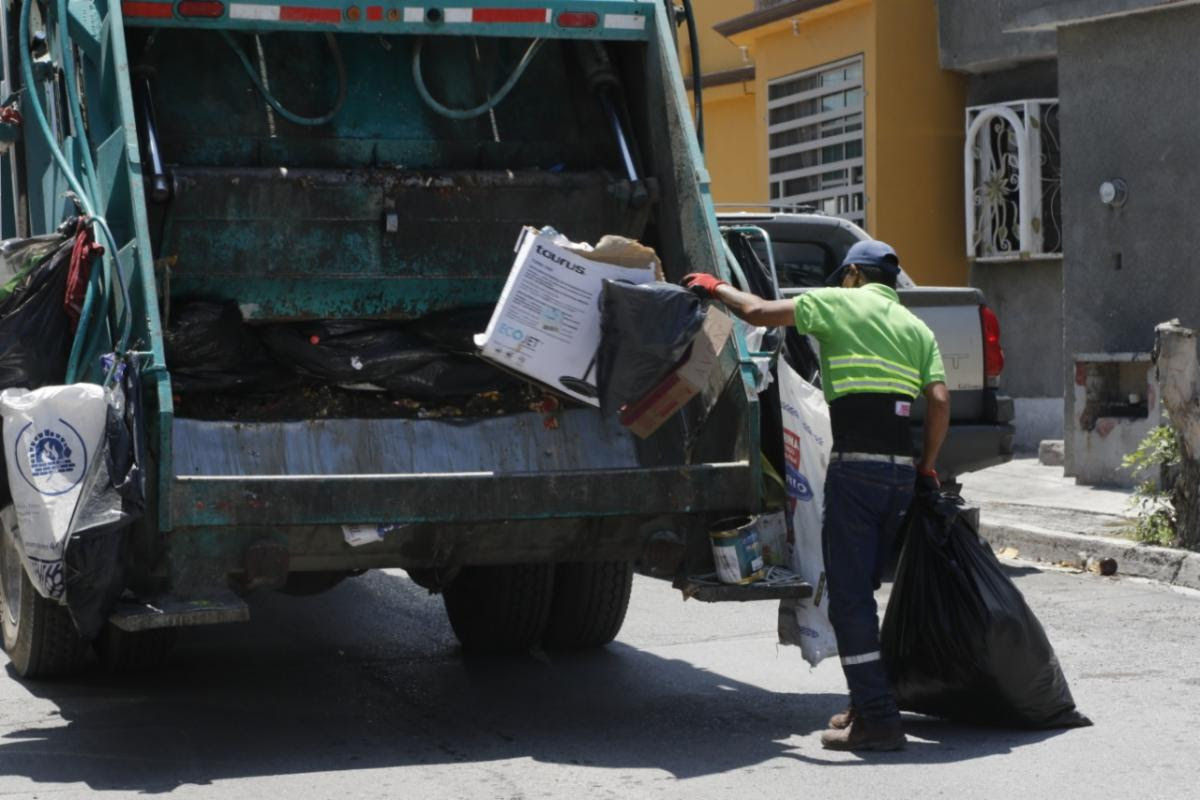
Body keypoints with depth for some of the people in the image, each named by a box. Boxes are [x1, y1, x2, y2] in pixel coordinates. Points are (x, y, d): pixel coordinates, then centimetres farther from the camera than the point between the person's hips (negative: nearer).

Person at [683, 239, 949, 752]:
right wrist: (927, 466, 12)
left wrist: (715, 287, 17)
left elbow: (758, 312, 0)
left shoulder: (839, 303, 3)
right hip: (902, 469, 6)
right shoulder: (916, 328, 17)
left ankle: (877, 720, -9)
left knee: (850, 594, -4)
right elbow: (939, 401, 6)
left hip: (856, 463, -6)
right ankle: (869, 704, 24)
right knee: (864, 589, 18)